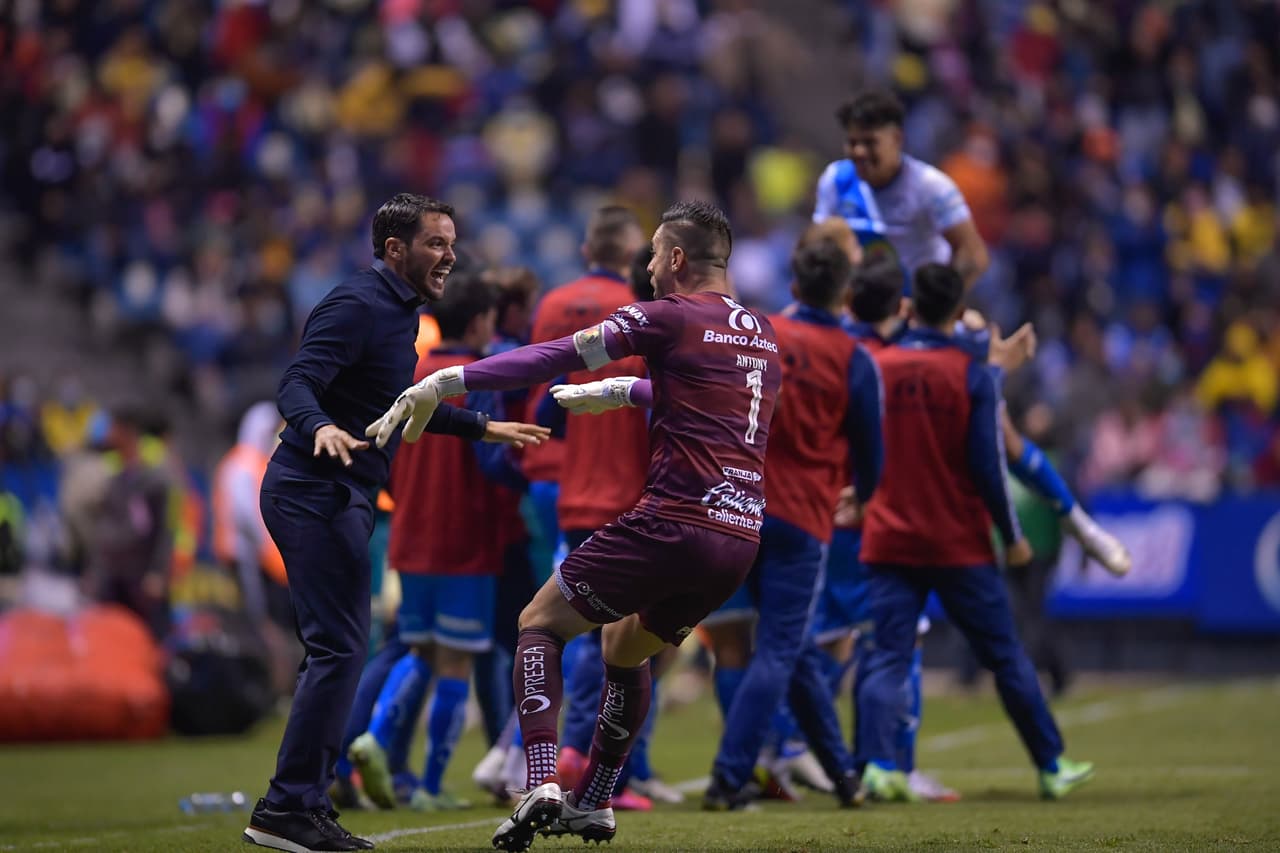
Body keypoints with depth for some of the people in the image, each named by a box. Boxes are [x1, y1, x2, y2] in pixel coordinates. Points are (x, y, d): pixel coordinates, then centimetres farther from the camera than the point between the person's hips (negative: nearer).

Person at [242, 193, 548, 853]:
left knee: (335, 651, 13)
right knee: (339, 649, -14)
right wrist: (319, 428, -44)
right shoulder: (356, 304, -13)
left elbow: (405, 405, 32)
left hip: (340, 496, 11)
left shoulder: (398, 311, 18)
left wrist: (482, 428, 36)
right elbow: (296, 383, -24)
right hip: (317, 493, -11)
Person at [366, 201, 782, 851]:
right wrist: (614, 392, 46)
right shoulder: (761, 336, 18)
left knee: (541, 623, 7)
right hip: (741, 536, 7)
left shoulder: (669, 317, -4)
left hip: (673, 525, -7)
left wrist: (443, 384, -7)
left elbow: (552, 359, -8)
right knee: (625, 645, 29)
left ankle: (541, 784, -11)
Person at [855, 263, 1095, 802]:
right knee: (1006, 657, 10)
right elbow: (988, 465, -10)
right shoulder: (974, 375, -8)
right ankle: (1052, 767, 19)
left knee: (886, 659, 0)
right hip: (961, 545, -1)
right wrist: (1012, 536, 0)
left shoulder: (874, 369, -1)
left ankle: (877, 764, -18)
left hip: (889, 541, 1)